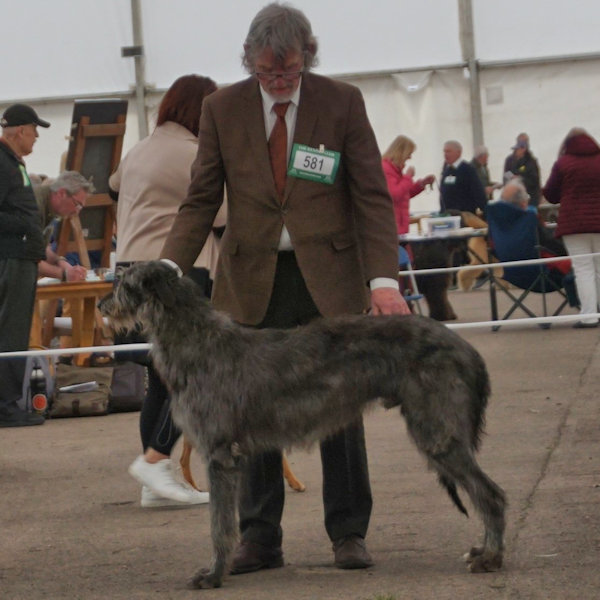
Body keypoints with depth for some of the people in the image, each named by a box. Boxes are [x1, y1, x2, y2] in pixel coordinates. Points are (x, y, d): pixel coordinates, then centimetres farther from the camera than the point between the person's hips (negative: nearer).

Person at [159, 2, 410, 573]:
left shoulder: (342, 103, -3)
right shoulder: (222, 108, 0)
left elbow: (372, 196, -4)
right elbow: (201, 199, 2)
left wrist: (383, 278, -16)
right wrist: (170, 269, -12)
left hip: (327, 277, -1)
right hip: (252, 280, 1)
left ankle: (348, 535, 11)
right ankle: (259, 539, 11)